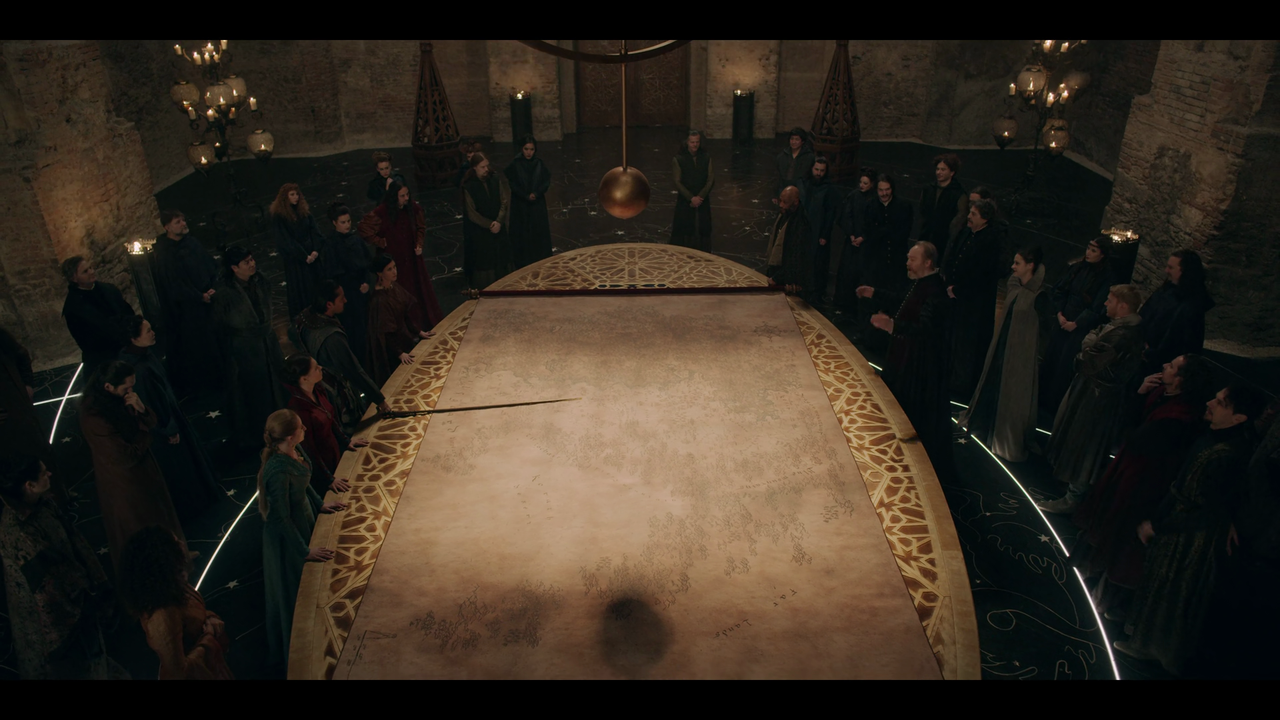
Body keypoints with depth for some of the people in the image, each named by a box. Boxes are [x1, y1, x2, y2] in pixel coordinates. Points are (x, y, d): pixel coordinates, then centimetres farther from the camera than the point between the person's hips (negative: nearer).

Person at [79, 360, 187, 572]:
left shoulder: (120, 398, -11)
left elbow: (151, 421, 0)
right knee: (137, 529, 16)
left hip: (142, 471, 7)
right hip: (124, 483, -7)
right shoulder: (95, 418, -33)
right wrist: (143, 432, -14)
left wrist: (141, 410, -22)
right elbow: (126, 457, -28)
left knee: (155, 513, 27)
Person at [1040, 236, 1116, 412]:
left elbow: (1098, 309, -14)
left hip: (1081, 328, -5)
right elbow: (1059, 290, 8)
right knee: (1052, 357, 10)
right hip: (1062, 322, 5)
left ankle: (1056, 401, 17)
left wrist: (1075, 324, -12)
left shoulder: (1107, 278, -12)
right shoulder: (1077, 268, 3)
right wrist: (1059, 313, -4)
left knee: (1067, 364, 1)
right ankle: (1043, 396, 25)